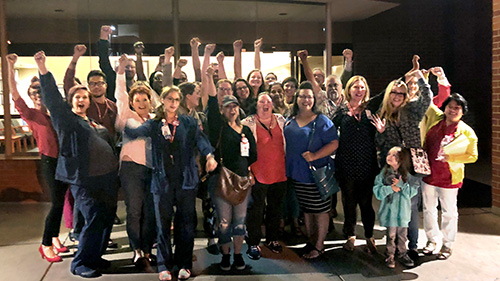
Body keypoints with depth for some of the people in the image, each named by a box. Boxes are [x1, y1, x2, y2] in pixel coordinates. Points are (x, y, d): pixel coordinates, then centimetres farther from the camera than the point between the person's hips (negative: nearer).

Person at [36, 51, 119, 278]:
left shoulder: (93, 121, 20)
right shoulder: (66, 118, 2)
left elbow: (108, 144, 26)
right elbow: (52, 98, -12)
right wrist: (43, 70, -23)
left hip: (107, 176, 7)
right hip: (84, 180, -7)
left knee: (108, 218, 8)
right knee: (94, 219, -11)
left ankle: (95, 256, 25)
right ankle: (79, 264, 6)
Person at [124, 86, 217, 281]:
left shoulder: (188, 123, 7)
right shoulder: (153, 124, 9)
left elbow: (200, 139, -6)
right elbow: (134, 133, -5)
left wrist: (209, 155, -25)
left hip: (186, 179, 0)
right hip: (162, 180, 0)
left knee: (186, 222, 4)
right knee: (163, 223, 5)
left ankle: (184, 264, 17)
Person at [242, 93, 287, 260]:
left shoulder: (281, 120, 10)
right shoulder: (248, 123, -2)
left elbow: (287, 143, 19)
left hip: (279, 173, 4)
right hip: (259, 174, -4)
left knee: (276, 208, 14)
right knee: (255, 210, 1)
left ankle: (272, 239, 30)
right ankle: (253, 243, 13)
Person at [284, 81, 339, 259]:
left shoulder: (322, 121, -7)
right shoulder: (290, 121, 10)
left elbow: (334, 143, -13)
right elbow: (286, 144, 19)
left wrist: (315, 155, -24)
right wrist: (287, 167, 9)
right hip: (297, 174, 6)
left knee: (320, 210, 3)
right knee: (306, 209, 17)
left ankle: (319, 245, 17)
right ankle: (310, 241, 32)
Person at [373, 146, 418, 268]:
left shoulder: (407, 174, -2)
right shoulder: (384, 173, -3)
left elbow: (413, 191, -7)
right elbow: (377, 191, -7)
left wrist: (401, 185, -19)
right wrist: (390, 188, -20)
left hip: (403, 210, 1)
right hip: (390, 210, -1)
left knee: (402, 234, 13)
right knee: (391, 235, 7)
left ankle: (402, 254, 31)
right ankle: (390, 256, 21)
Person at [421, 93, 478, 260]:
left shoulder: (466, 132, -6)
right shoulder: (436, 119, 2)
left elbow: (473, 156, -5)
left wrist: (450, 158, -16)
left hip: (449, 178, -3)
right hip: (429, 174, 3)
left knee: (449, 212, 8)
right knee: (428, 209, 14)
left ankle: (447, 245, 24)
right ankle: (431, 240, 32)